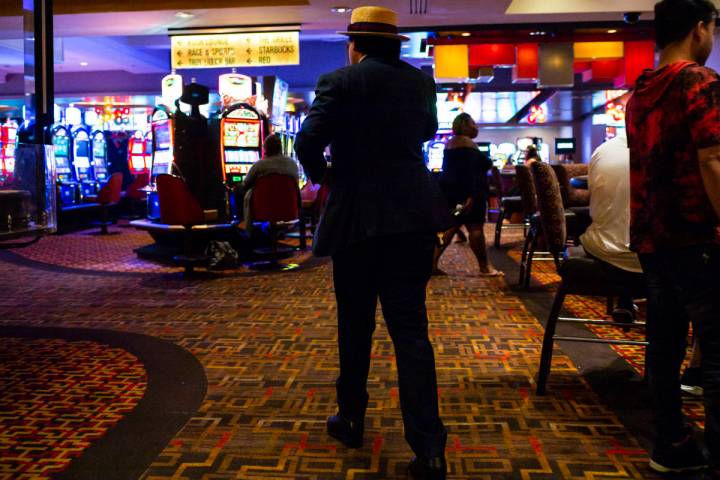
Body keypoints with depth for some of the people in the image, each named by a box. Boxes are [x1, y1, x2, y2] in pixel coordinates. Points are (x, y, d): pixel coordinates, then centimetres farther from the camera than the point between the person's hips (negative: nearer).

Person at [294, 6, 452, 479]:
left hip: (357, 217, -3)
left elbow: (308, 142, -14)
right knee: (411, 328, 3)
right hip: (413, 214, 3)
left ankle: (352, 420, 30)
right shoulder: (420, 80, 10)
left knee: (355, 325, 14)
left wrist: (322, 175, 5)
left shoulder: (340, 82, -4)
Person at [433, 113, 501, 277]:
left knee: (451, 227, 8)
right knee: (476, 228, -4)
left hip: (450, 189, 10)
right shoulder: (467, 143, -12)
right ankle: (484, 267, 1)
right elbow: (469, 171, -21)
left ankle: (433, 264, 1)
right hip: (467, 191, -10)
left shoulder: (450, 143, 17)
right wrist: (471, 195, -25)